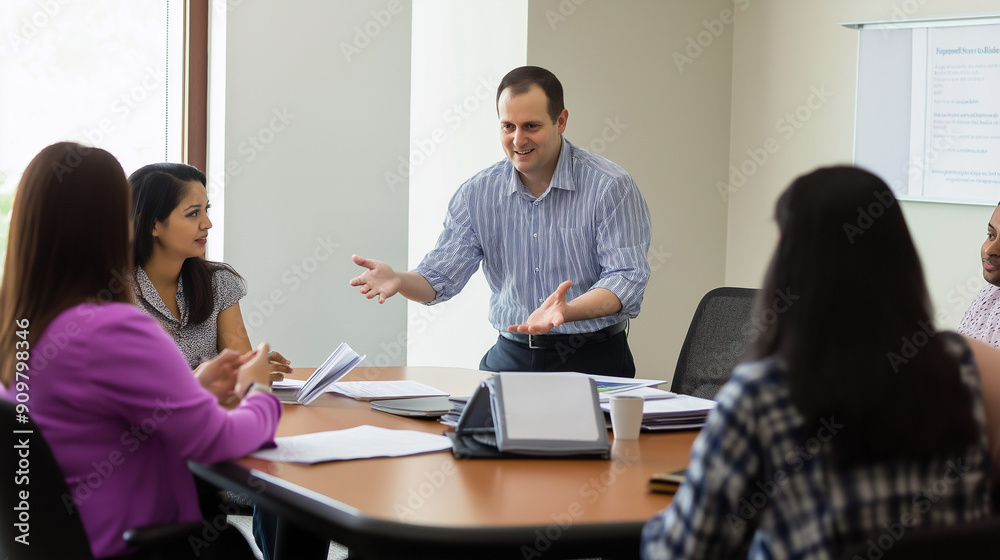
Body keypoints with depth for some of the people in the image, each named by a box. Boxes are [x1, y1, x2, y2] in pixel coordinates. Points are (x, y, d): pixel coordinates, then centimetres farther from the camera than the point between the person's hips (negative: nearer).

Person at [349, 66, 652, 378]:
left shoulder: (611, 187, -6)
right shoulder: (476, 194, 7)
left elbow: (626, 280, -12)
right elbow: (441, 276, 4)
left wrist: (567, 311, -30)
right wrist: (398, 281, -20)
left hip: (593, 360, -3)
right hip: (512, 356, 3)